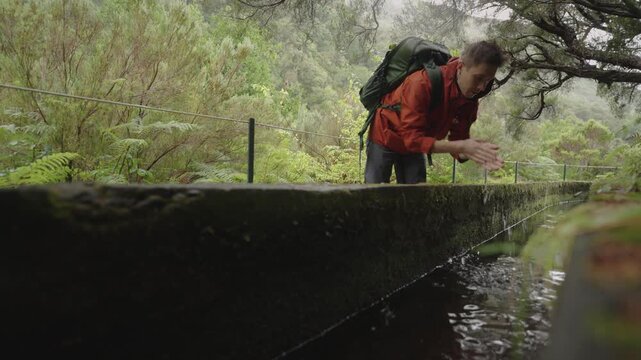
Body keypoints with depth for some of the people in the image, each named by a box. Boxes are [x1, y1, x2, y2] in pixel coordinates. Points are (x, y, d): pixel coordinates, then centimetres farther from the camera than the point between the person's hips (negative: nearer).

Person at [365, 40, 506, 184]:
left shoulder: (470, 100, -14)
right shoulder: (422, 84, -34)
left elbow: (457, 142, -10)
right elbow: (412, 138, -35)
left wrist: (474, 152, -35)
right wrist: (461, 146, -41)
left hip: (415, 145, 6)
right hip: (386, 137, -5)